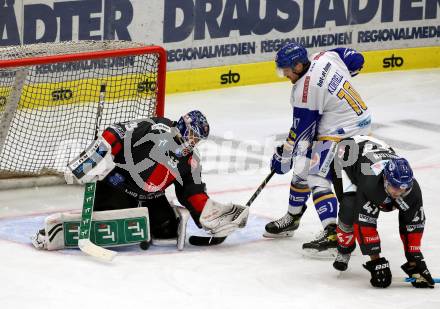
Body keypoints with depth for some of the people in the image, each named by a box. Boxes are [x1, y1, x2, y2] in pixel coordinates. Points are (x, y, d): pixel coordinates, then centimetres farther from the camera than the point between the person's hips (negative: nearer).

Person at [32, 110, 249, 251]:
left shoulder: (190, 161, 8)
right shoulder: (156, 129, -16)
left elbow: (193, 193, 9)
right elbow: (116, 135, -22)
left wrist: (211, 216, -6)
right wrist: (91, 159, -32)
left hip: (149, 198, 8)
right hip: (118, 183, -8)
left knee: (168, 230, -8)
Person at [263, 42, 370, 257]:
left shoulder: (305, 90, -23)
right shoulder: (324, 57, -3)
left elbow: (301, 133, -14)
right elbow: (356, 60, 12)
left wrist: (283, 157, 0)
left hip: (344, 133, -11)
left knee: (317, 179, -15)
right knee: (302, 168, 18)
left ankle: (332, 235, -24)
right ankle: (292, 219, 33)